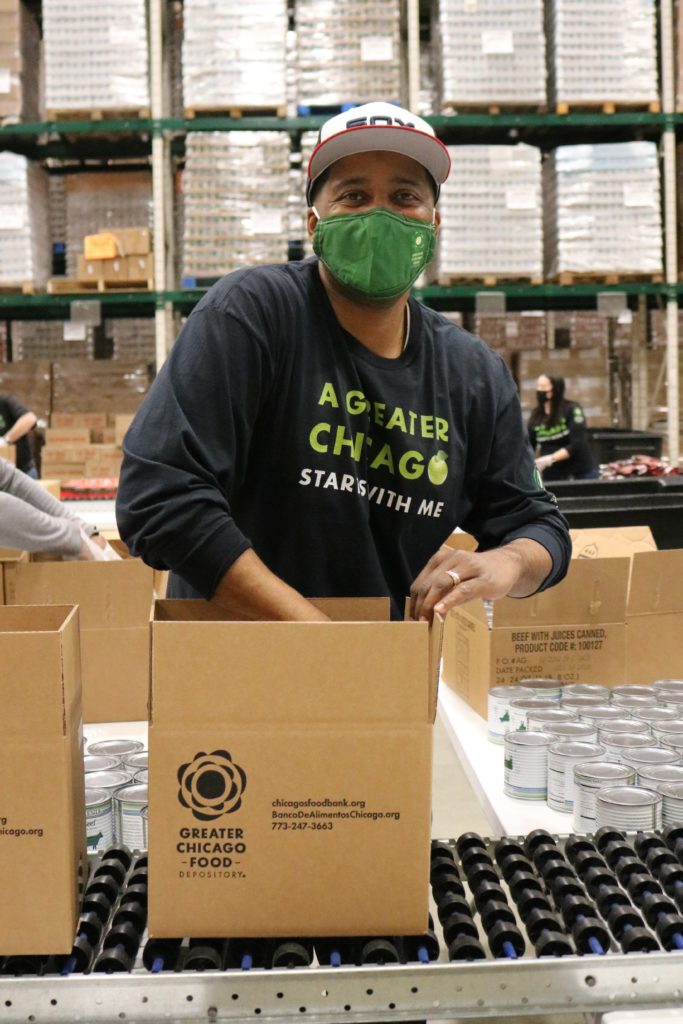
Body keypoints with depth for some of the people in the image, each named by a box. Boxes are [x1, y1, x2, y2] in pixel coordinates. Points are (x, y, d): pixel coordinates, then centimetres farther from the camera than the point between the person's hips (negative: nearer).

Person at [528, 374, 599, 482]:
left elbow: (576, 445, -17)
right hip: (552, 476, 3)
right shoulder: (535, 416, 3)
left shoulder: (572, 410, -9)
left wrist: (550, 459, -27)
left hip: (582, 474, -3)